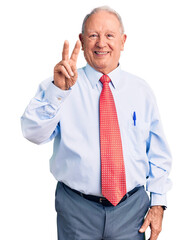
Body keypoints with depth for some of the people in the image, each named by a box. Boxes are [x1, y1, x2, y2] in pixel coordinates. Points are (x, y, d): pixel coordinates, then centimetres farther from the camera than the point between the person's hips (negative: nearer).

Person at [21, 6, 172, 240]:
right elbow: (34, 133, -17)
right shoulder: (56, 87, -1)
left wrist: (158, 203, 2)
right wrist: (58, 90, -29)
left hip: (132, 209, 2)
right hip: (77, 210, -2)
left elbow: (158, 153, 8)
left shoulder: (141, 90, 6)